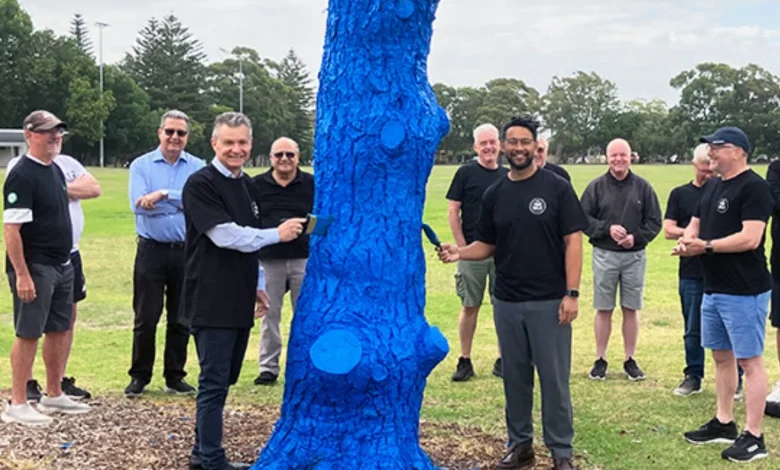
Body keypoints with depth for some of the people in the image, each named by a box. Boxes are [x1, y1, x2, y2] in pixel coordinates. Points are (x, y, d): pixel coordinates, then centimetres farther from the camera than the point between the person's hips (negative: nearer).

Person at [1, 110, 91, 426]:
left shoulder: (56, 170, 11)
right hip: (34, 268, -9)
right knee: (28, 334, -3)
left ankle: (54, 395, 26)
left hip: (62, 265, 9)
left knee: (59, 329, 14)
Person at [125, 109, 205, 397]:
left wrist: (164, 195, -21)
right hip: (152, 251, -2)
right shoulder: (141, 165, 2)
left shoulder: (197, 167, 5)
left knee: (181, 319, 9)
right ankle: (139, 376, 14)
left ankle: (175, 377, 20)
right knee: (146, 318, 2)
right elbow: (138, 205, -14)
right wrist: (182, 201, -11)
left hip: (186, 252, 2)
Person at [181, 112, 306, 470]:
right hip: (212, 302, -8)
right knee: (214, 382, -3)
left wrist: (258, 286, 19)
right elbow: (225, 236, -19)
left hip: (239, 300, 8)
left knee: (225, 380, 14)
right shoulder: (201, 185, -11)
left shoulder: (248, 186, 15)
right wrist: (277, 234, -12)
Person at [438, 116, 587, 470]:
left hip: (549, 302, -4)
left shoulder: (557, 188, -5)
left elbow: (573, 241, -7)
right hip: (506, 302, 4)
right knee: (514, 377, 13)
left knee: (554, 379, 1)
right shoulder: (494, 194, 7)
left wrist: (571, 293, -14)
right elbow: (487, 245, 12)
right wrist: (459, 252, -10)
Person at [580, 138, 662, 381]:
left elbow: (654, 221, 3)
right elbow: (583, 218, -1)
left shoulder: (642, 187, 3)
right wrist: (607, 229, -15)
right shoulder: (597, 186, 1)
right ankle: (600, 360, 13)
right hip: (604, 255, -1)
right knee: (603, 309, 4)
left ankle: (630, 360, 16)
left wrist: (636, 237, -13)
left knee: (631, 309, 7)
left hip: (634, 256, 1)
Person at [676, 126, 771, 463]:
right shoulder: (711, 186, 13)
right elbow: (695, 224, 18)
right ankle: (723, 423, 28)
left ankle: (753, 437, 3)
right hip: (713, 289, 9)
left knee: (749, 361, -3)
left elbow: (750, 238, -23)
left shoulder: (753, 187, -15)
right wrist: (687, 241, -5)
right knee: (721, 356, 16)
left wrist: (706, 246, -21)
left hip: (744, 292, -9)